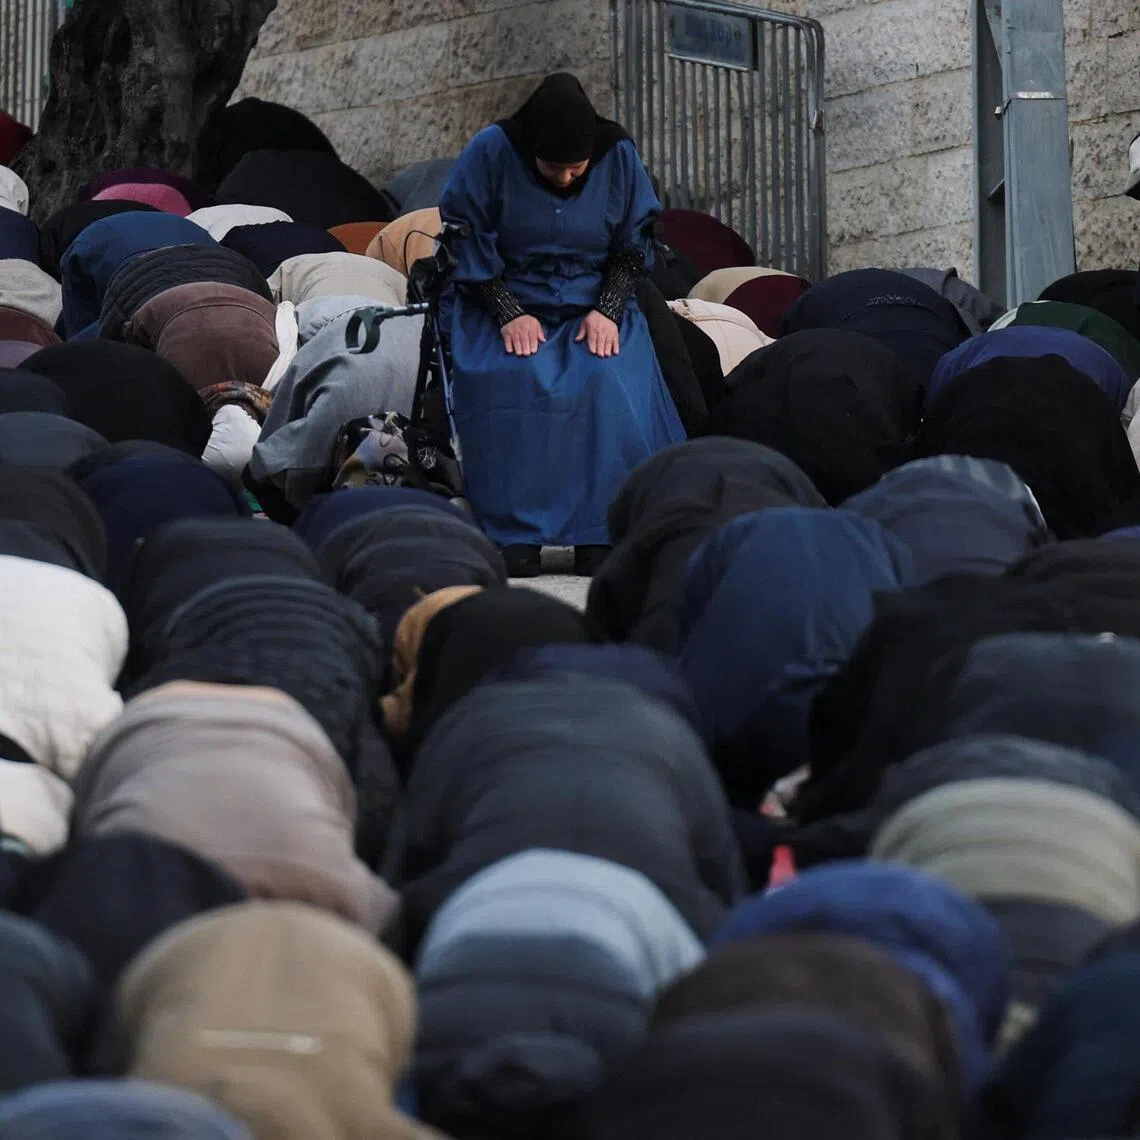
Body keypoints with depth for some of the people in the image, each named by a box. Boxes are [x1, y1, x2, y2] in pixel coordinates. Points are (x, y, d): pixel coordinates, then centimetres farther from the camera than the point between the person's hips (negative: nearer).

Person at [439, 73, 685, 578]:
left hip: (592, 308, 2)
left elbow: (632, 249, 5)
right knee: (513, 383, -32)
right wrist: (509, 314, -17)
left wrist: (606, 311, -11)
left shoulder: (618, 157, -3)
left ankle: (599, 536, -24)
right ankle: (516, 537, -29)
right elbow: (467, 245, -6)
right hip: (504, 304, -2)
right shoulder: (490, 153, -9)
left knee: (611, 385, -29)